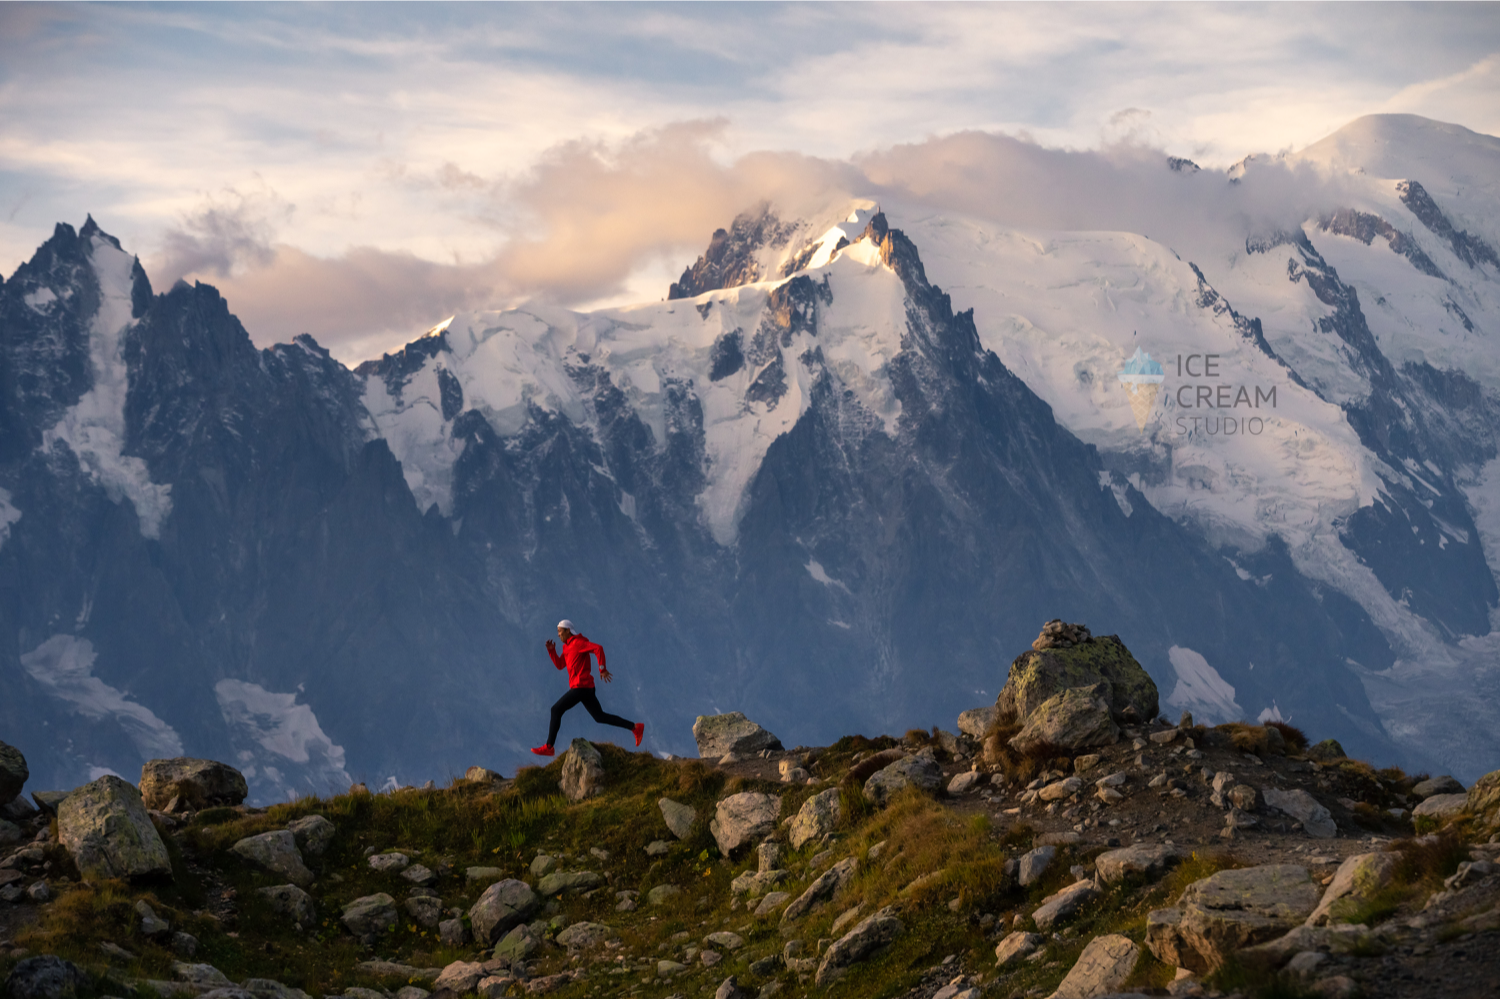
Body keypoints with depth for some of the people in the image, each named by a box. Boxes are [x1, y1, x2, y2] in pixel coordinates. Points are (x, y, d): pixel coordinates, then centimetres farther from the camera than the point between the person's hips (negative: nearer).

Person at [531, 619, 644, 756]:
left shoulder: (578, 643, -12)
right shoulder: (568, 646, 18)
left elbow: (598, 648, -22)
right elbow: (560, 665, 20)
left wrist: (602, 669, -20)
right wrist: (551, 650, 7)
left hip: (581, 687, -10)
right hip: (585, 688, 10)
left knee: (556, 710, -5)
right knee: (600, 717, 13)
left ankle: (549, 747, -2)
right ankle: (635, 727, 13)